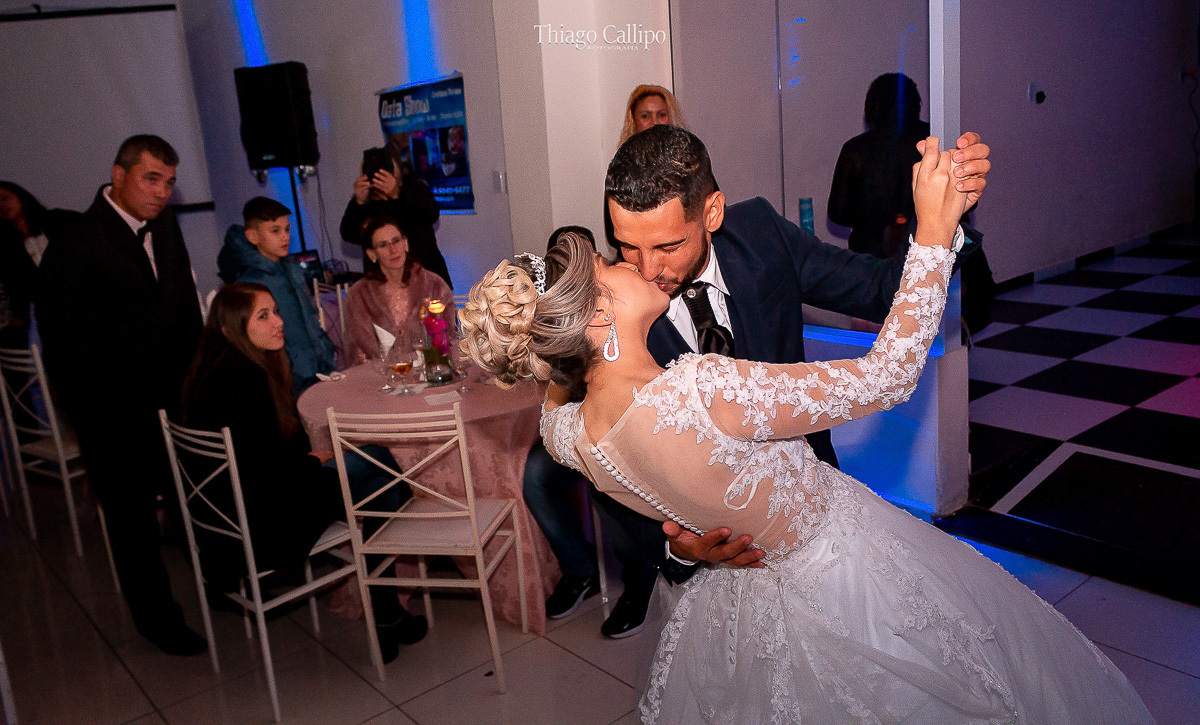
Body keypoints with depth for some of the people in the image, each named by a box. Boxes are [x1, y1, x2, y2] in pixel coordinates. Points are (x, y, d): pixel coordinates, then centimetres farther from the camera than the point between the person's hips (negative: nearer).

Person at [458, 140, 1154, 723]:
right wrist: (935, 232, -25)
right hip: (852, 578, -6)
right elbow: (888, 375, -30)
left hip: (751, 595, 7)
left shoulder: (564, 430, -16)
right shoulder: (698, 388, -40)